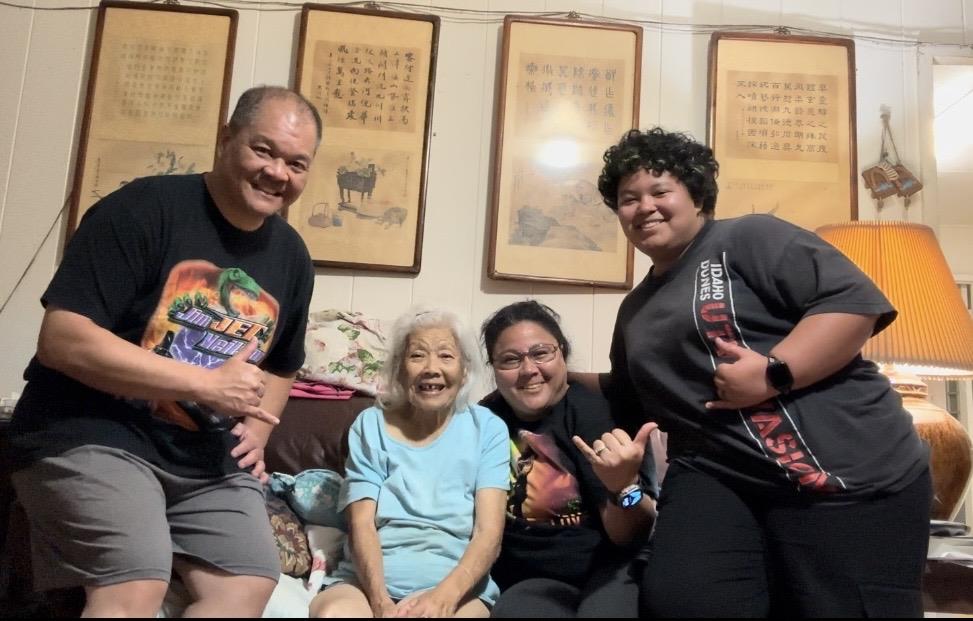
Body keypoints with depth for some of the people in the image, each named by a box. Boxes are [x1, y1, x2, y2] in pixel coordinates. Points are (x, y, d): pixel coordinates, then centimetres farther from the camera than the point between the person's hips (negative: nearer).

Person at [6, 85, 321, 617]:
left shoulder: (291, 256, 7)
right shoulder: (142, 210, -13)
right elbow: (61, 339, -20)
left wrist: (256, 430, 3)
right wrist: (204, 383, -23)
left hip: (209, 459, 6)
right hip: (92, 433, -6)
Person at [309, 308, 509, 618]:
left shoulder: (487, 428, 4)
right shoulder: (371, 425, 6)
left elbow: (489, 531, -4)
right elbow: (361, 524, -3)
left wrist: (444, 596, -21)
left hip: (457, 586, -2)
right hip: (368, 580, 2)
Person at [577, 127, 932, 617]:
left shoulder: (749, 238, -2)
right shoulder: (635, 309, 20)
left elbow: (857, 300, -13)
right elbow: (629, 395, 32)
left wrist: (774, 372, -21)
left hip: (846, 472, -4)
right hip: (714, 477, 5)